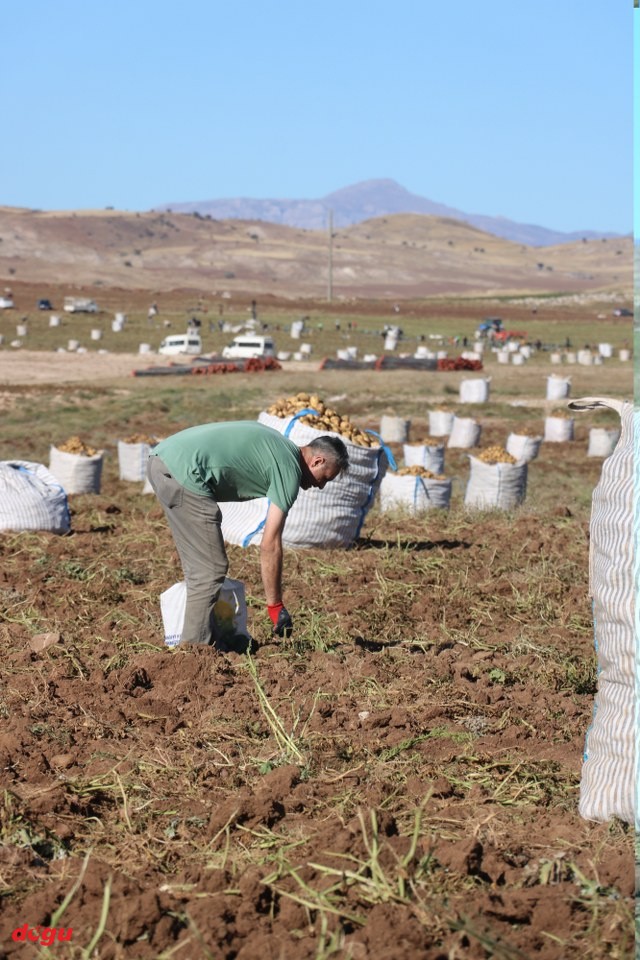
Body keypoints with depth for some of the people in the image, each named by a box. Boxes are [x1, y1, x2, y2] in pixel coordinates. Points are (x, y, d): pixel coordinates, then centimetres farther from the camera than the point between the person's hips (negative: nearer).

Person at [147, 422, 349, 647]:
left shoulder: (275, 443, 23)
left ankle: (196, 642, 21)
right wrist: (276, 606, 2)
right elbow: (270, 545, -5)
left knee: (199, 567, 17)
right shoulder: (290, 469, -3)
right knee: (211, 569, -3)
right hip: (183, 471, -10)